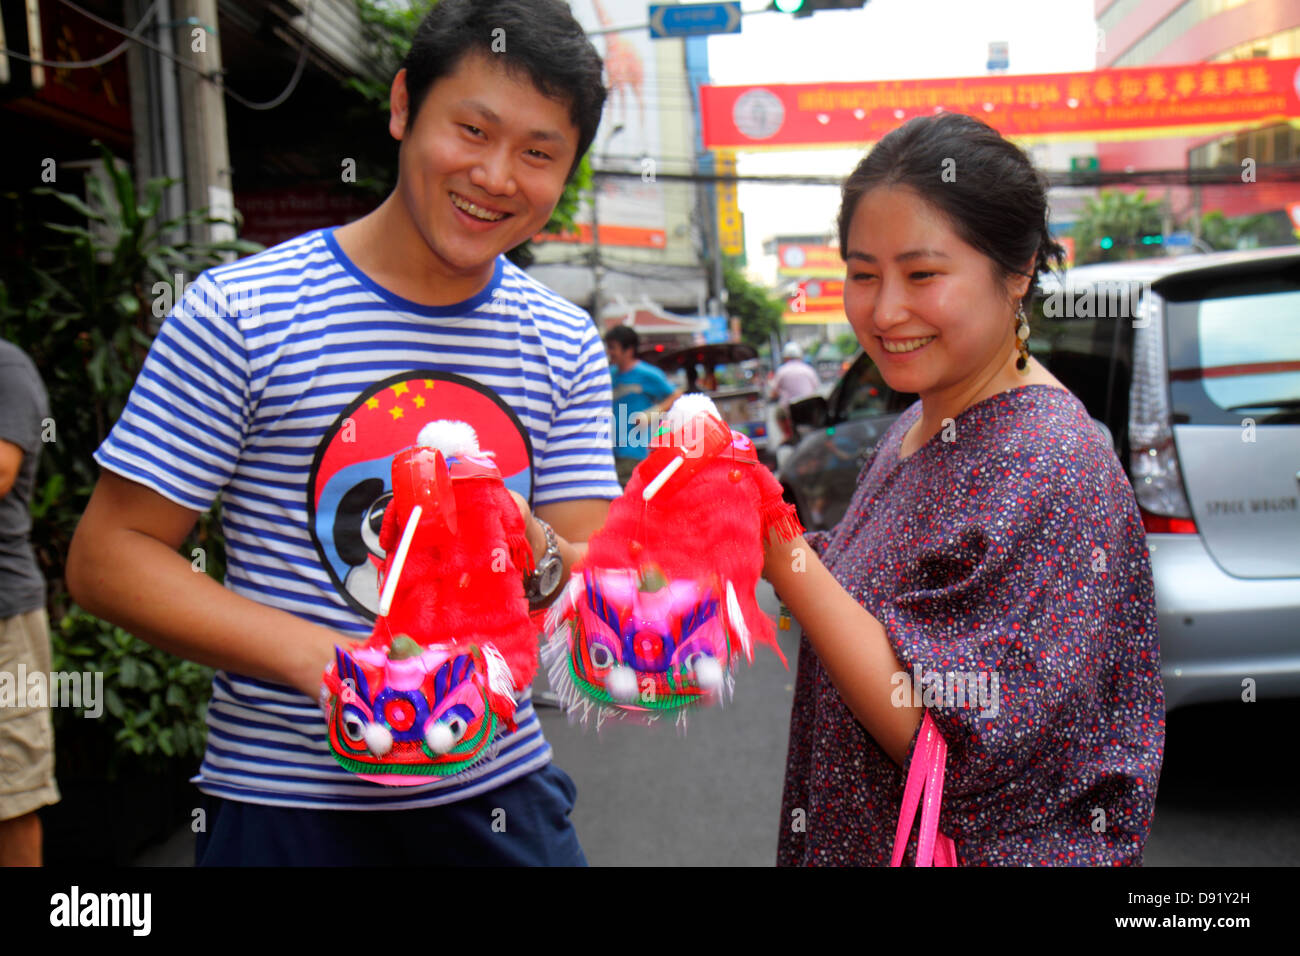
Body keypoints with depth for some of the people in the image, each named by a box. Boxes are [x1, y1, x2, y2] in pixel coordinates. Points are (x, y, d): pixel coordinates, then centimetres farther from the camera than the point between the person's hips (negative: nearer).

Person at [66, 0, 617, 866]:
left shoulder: (566, 346, 2)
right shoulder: (240, 312, -11)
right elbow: (109, 557, -11)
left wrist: (537, 559, -23)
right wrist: (320, 657, -22)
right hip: (286, 805, -3)